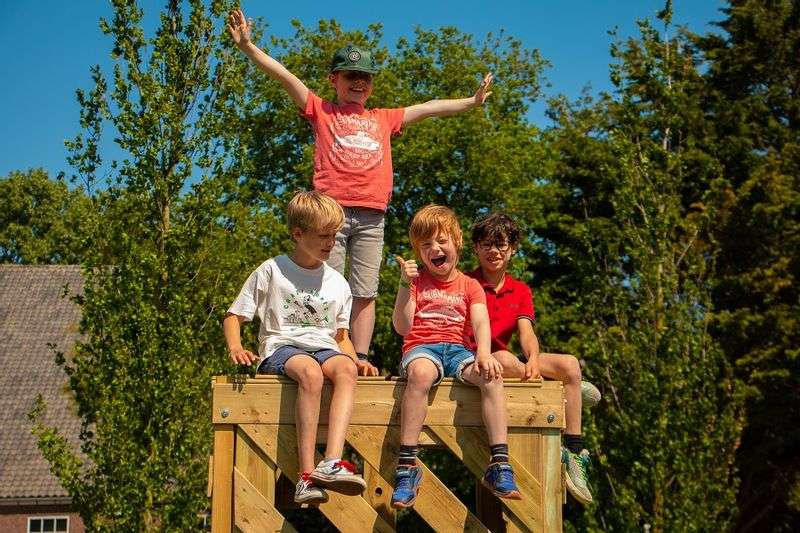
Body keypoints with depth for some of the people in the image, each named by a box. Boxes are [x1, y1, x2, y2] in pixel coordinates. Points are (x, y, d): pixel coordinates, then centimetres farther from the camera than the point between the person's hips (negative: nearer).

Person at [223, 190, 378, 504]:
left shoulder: (338, 284, 19)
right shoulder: (272, 271, 7)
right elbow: (233, 317, 8)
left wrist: (355, 359, 4)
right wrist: (235, 347, -13)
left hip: (324, 349, 4)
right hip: (281, 349, -4)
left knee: (346, 368, -34)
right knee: (310, 372, -39)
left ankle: (332, 462, -49)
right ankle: (307, 474, -44)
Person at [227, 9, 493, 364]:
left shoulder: (384, 119, 23)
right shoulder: (321, 111, 13)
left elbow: (428, 108, 28)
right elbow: (284, 76, 5)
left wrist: (472, 102, 30)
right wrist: (247, 46, -4)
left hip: (371, 216, 3)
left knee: (365, 293, 2)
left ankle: (360, 359, 4)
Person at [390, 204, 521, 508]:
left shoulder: (469, 286, 16)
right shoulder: (417, 282, 11)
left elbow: (481, 323, 0)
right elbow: (402, 327, 0)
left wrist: (483, 354, -21)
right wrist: (405, 285, -11)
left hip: (457, 349, 2)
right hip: (421, 348, -2)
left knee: (491, 376, -30)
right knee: (420, 373, -39)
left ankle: (499, 464, -31)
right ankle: (407, 465, -40)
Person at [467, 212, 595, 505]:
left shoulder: (520, 291, 14)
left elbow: (526, 331, -2)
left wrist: (534, 358, -25)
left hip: (506, 359, 6)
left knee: (570, 364, -15)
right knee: (505, 360, -40)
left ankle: (574, 453, -15)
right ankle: (564, 387, -17)